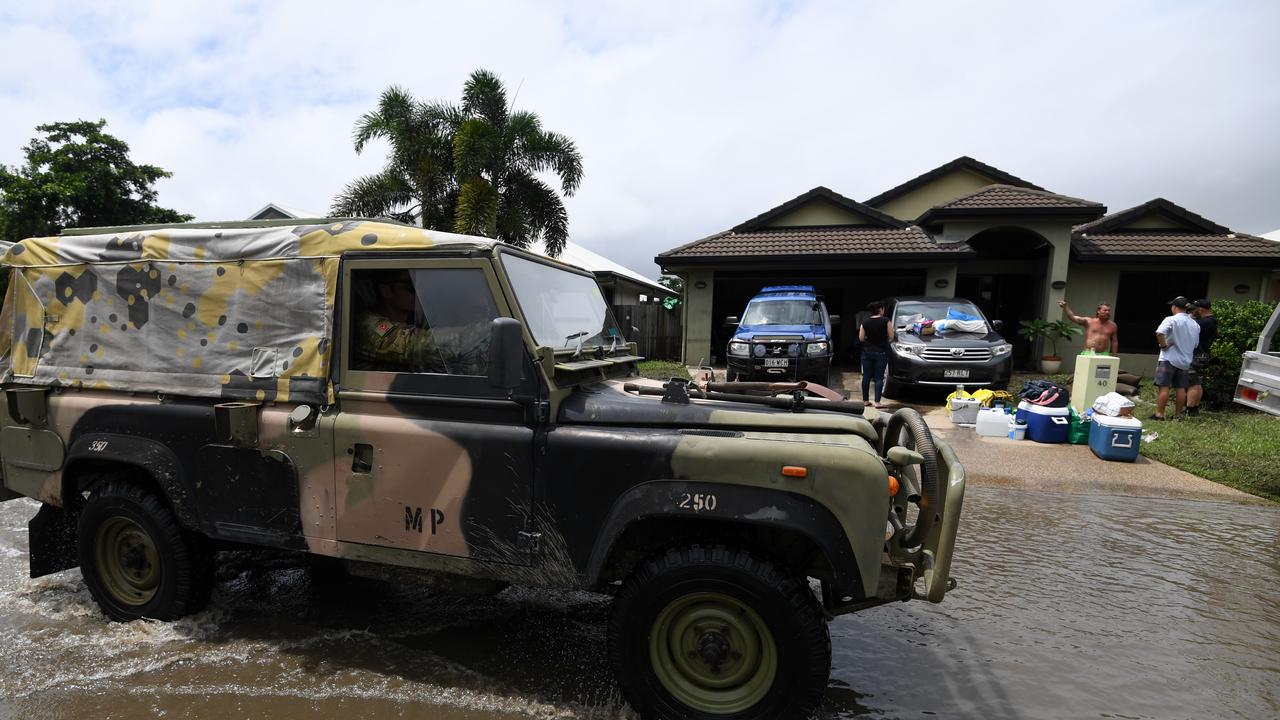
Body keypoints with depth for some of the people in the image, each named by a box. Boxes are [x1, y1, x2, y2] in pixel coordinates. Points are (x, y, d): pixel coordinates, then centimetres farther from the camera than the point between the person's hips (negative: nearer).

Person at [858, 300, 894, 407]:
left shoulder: (865, 322, -1)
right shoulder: (886, 321, -9)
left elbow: (861, 338, 0)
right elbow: (891, 337, -7)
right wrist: (884, 339, 13)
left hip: (867, 352, 3)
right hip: (881, 352, -3)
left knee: (866, 376, 10)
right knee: (879, 377, 0)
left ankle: (865, 400, 15)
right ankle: (877, 401, -3)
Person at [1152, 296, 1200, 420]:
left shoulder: (1171, 320, -12)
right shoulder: (1195, 324, 11)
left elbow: (1159, 332, -29)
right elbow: (1196, 344, 17)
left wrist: (1163, 345, -16)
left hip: (1169, 359, -7)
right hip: (1185, 361, 7)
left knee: (1164, 387, -5)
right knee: (1181, 388, 11)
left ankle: (1159, 414, -7)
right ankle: (1178, 414, 16)